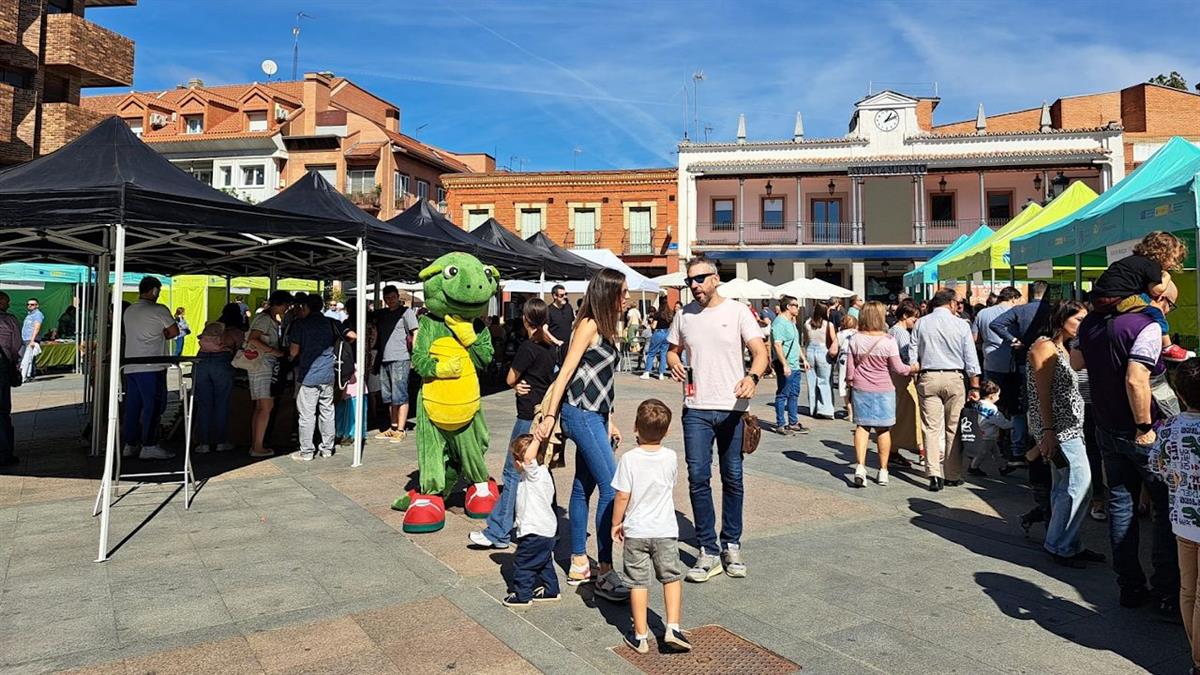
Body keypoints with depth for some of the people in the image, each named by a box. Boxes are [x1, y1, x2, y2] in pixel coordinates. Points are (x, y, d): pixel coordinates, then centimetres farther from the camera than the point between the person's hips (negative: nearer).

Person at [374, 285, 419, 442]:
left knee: (400, 396, -5)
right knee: (389, 397, 11)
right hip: (384, 360, 7)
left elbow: (416, 334, -6)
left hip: (400, 360, -7)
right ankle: (392, 428, 20)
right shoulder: (383, 315, 19)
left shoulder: (406, 312, -1)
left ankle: (400, 430, -1)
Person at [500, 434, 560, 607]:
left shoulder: (536, 474, -22)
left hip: (535, 532, -10)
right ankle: (550, 591, 33)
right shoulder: (534, 475, 10)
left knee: (522, 564, 4)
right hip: (546, 530, 10)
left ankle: (522, 595, 16)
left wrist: (538, 438, -36)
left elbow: (528, 458, -41)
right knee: (544, 562, 22)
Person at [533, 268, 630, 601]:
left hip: (595, 416, 9)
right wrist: (549, 417, -16)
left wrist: (609, 421, 18)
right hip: (581, 414, -9)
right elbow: (565, 373, -13)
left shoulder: (607, 329, 15)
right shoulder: (588, 326, -11)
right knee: (612, 488, -11)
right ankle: (605, 573, -6)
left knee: (584, 487, 13)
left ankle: (578, 564, 22)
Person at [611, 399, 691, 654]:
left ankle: (640, 636, 16)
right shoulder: (671, 457, -5)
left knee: (638, 582, 8)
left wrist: (616, 523, 1)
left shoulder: (629, 459, -15)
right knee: (672, 578, 16)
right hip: (665, 530, 2)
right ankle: (673, 627, 9)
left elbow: (622, 496, -13)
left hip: (635, 531, -1)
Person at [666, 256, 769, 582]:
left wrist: (753, 377, -29)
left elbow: (760, 352, -9)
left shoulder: (737, 311, -2)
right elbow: (673, 350, 19)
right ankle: (708, 551, 9)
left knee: (732, 478, 9)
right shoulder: (684, 315, 8)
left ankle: (731, 546, 25)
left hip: (732, 408, -2)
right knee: (698, 477, -2)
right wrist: (673, 362, -6)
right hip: (696, 409, 2)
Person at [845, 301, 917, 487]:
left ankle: (860, 466, -9)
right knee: (883, 429, 9)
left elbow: (850, 367, 1)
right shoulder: (888, 341, -12)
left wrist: (850, 382, 17)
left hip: (861, 388, 2)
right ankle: (883, 471, 17)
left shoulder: (855, 339, -4)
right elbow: (898, 368, -6)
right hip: (884, 389, -1)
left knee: (862, 426, 6)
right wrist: (913, 368, 11)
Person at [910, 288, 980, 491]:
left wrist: (916, 378, 15)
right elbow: (971, 359, 1)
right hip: (954, 378, 0)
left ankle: (934, 475, -8)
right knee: (953, 428, 9)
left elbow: (912, 355, 4)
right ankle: (953, 475, 16)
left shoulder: (921, 323, 3)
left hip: (928, 378, 1)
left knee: (931, 428, 0)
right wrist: (975, 387, 6)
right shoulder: (961, 325, -1)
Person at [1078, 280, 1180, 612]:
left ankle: (1130, 587, 19)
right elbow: (1136, 380, -27)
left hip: (1106, 429, 7)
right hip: (1140, 432, -7)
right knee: (1166, 507, 6)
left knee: (1121, 504, 12)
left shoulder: (1092, 322, 6)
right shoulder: (1148, 325, -17)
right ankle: (1168, 593, 11)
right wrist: (1145, 428, -21)